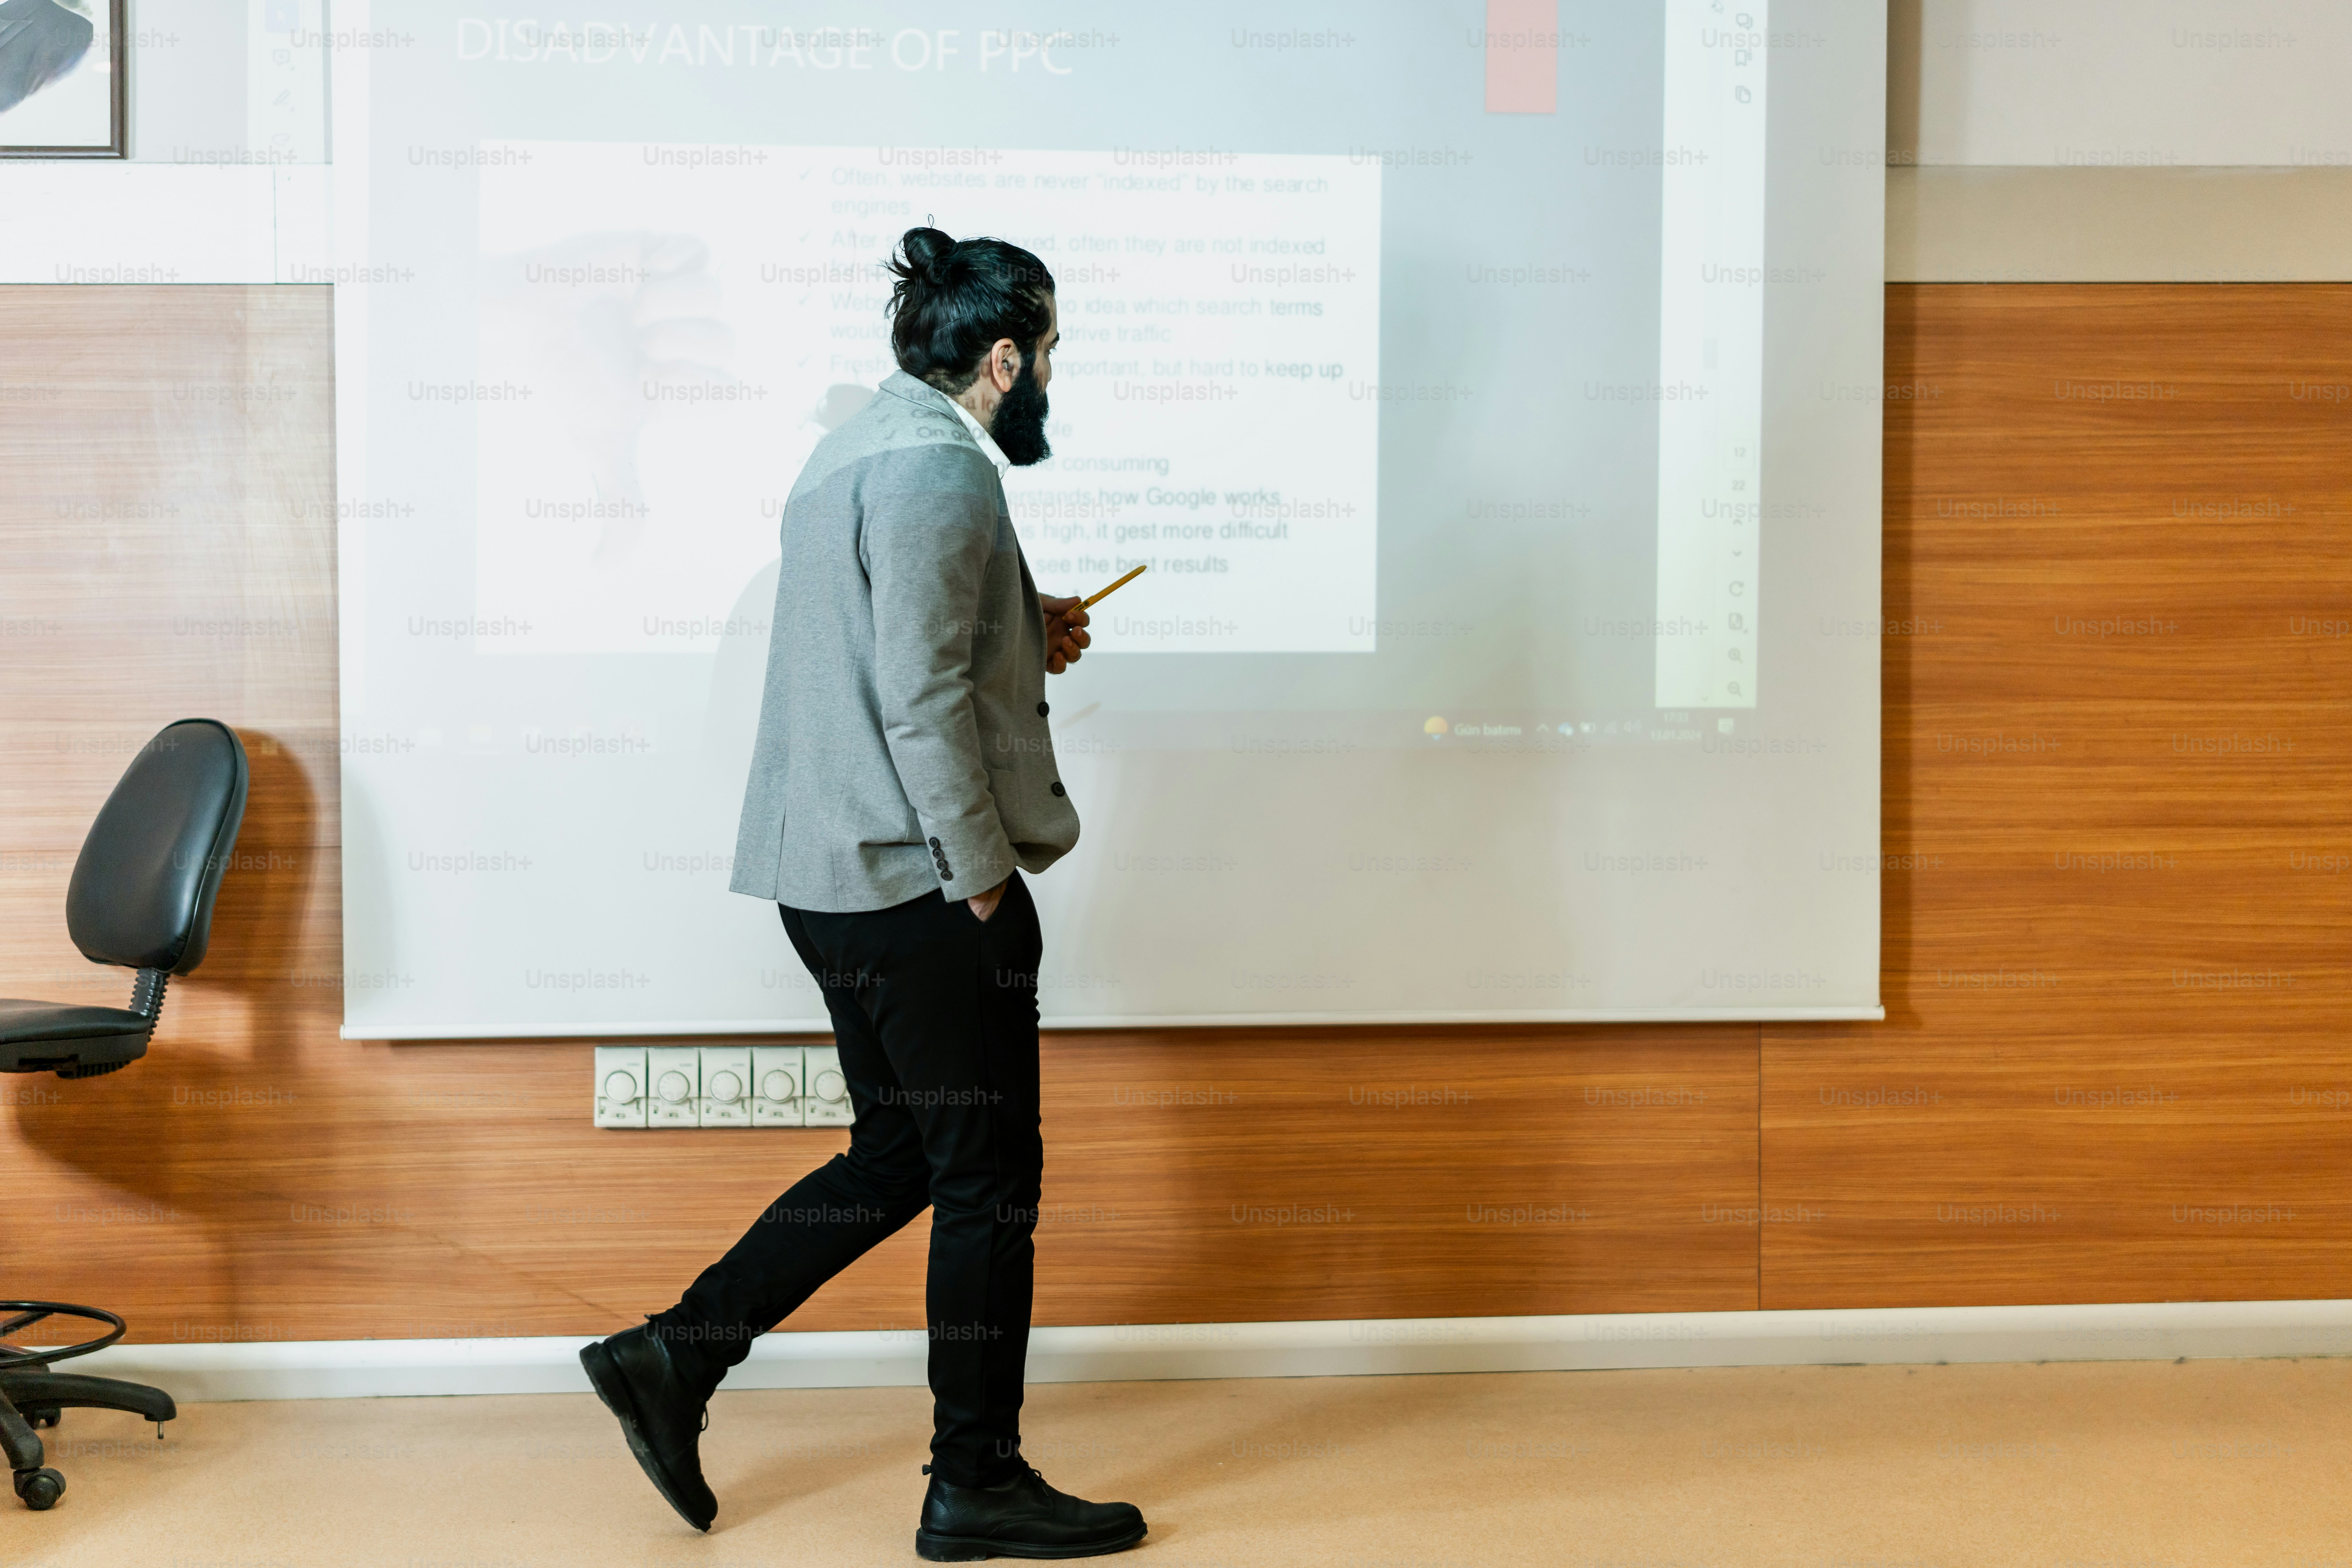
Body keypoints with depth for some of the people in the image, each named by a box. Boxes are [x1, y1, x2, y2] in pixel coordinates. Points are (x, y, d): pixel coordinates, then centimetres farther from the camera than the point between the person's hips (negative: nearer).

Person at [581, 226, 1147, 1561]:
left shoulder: (869, 443, 17)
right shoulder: (941, 467, -16)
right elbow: (921, 697, -22)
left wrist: (1024, 634, 18)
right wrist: (984, 872, -16)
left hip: (833, 873, 10)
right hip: (916, 876, -10)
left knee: (901, 1154, 18)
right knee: (990, 1174, 2)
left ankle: (672, 1358, 20)